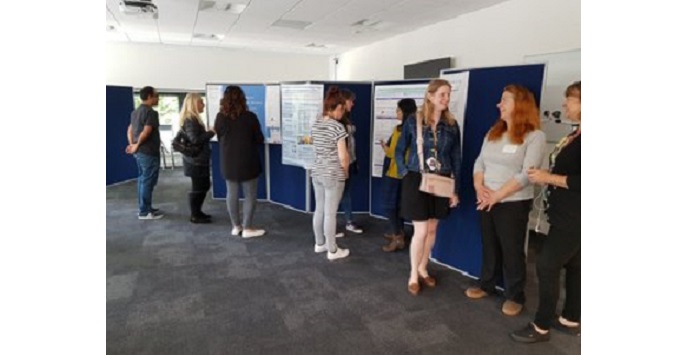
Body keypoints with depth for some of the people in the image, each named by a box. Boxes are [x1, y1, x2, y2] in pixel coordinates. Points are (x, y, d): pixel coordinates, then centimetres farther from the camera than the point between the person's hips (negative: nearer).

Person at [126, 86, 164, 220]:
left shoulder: (136, 111, 16)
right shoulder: (151, 112, -15)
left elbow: (130, 129, 15)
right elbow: (146, 132, -22)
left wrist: (132, 144, 9)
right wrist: (137, 145, -11)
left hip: (140, 151, 10)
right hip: (149, 152, -10)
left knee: (142, 179, 15)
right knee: (148, 181, -4)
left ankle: (144, 208, 23)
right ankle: (144, 211, 0)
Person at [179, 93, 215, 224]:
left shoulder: (193, 118, 14)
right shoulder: (190, 120, -17)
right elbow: (195, 140, -24)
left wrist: (208, 133, 6)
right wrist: (211, 132, -16)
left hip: (199, 159, 10)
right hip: (195, 160, -10)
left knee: (204, 186, 16)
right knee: (198, 188, 0)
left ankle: (197, 212, 27)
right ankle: (195, 215, 12)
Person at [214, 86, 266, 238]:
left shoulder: (220, 117, -4)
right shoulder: (250, 117, -13)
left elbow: (219, 138, 9)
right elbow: (260, 140, -5)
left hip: (228, 163, 4)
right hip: (247, 162, -3)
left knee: (232, 194, 14)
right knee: (250, 195, 7)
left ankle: (236, 226, 23)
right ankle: (247, 228, 11)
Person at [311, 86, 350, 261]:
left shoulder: (315, 125, 6)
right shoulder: (337, 126, -16)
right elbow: (343, 156, -17)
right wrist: (345, 171, 1)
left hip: (317, 172, 7)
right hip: (333, 175, -7)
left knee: (319, 209, 17)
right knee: (330, 213, 1)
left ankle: (320, 244, 31)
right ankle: (333, 251, 13)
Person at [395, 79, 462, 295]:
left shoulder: (452, 125, 2)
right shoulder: (413, 121, -5)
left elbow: (456, 159, 6)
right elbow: (399, 151, 3)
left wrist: (455, 189, 4)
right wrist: (405, 174, -8)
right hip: (417, 181, -3)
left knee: (432, 229, 13)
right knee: (421, 231, -3)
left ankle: (422, 269, 33)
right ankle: (413, 275, 15)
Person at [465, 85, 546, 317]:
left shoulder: (534, 136, -11)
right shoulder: (493, 132, 10)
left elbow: (527, 175, -18)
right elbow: (479, 162, 8)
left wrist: (497, 195, -18)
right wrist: (479, 186, -10)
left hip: (514, 203, -5)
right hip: (486, 202, 6)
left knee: (512, 250, 5)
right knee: (489, 246, 16)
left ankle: (515, 296, 23)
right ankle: (487, 285, 33)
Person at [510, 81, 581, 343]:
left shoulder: (580, 139, -20)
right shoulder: (575, 135, 10)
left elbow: (577, 181, -27)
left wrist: (549, 178, -19)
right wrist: (545, 178, 3)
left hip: (573, 218, -10)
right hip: (567, 215, 10)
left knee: (547, 266, -3)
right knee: (572, 265, 17)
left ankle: (541, 327, 12)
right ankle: (570, 321, 32)